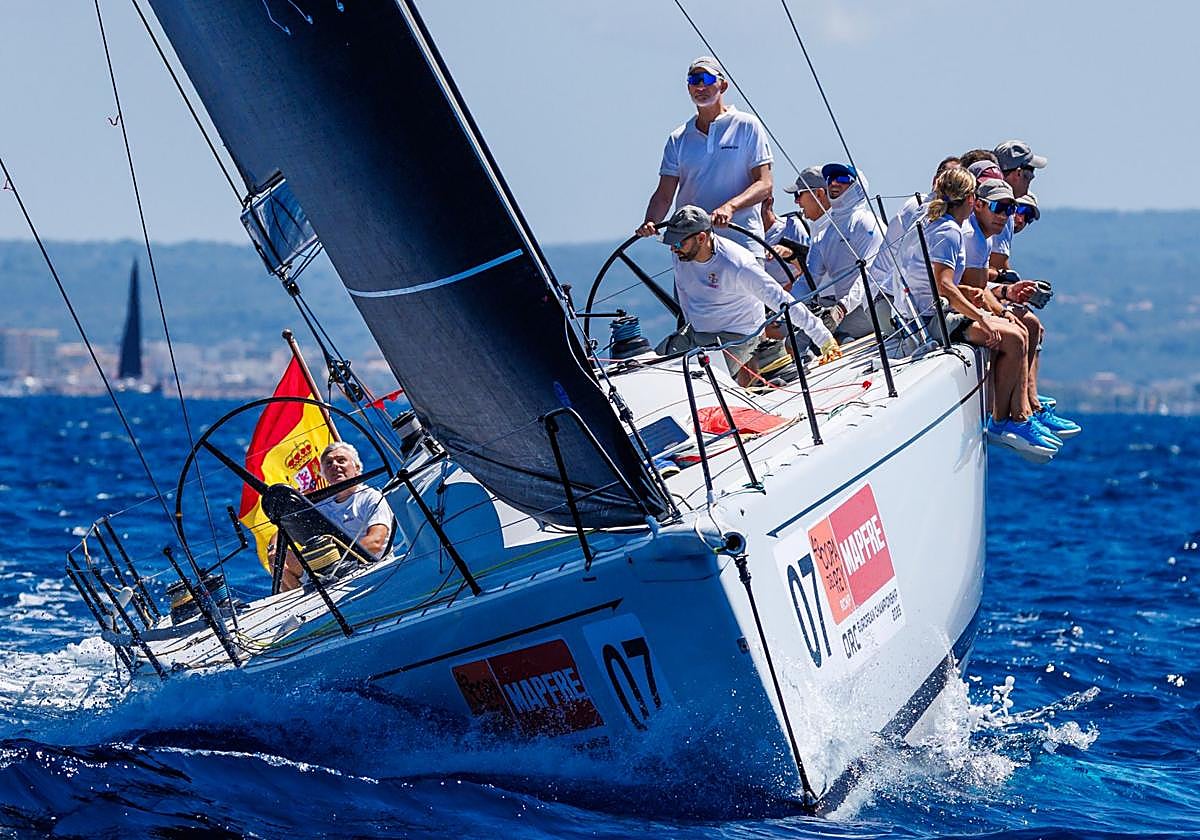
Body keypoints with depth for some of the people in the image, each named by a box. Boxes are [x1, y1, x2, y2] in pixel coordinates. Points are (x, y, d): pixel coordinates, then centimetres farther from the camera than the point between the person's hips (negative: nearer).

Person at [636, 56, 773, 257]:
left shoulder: (747, 126, 5)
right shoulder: (678, 139, 15)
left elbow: (764, 184, -3)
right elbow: (664, 195, 10)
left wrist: (730, 206, -20)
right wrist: (650, 222, -12)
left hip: (743, 245, -3)